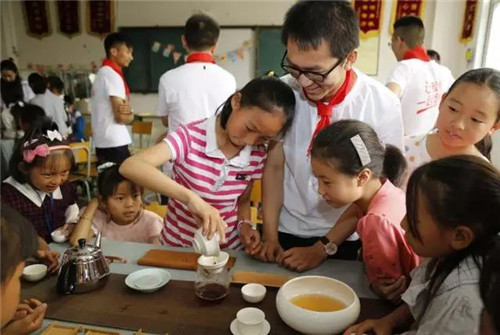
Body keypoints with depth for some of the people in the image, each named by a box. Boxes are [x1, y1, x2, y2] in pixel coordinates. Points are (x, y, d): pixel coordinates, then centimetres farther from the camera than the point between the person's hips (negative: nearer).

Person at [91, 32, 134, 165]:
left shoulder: (103, 72, 17)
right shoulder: (112, 74, -13)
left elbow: (119, 108, 13)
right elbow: (121, 116, -18)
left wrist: (127, 110, -9)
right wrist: (129, 113, 3)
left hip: (104, 143, 10)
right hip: (114, 144, -10)